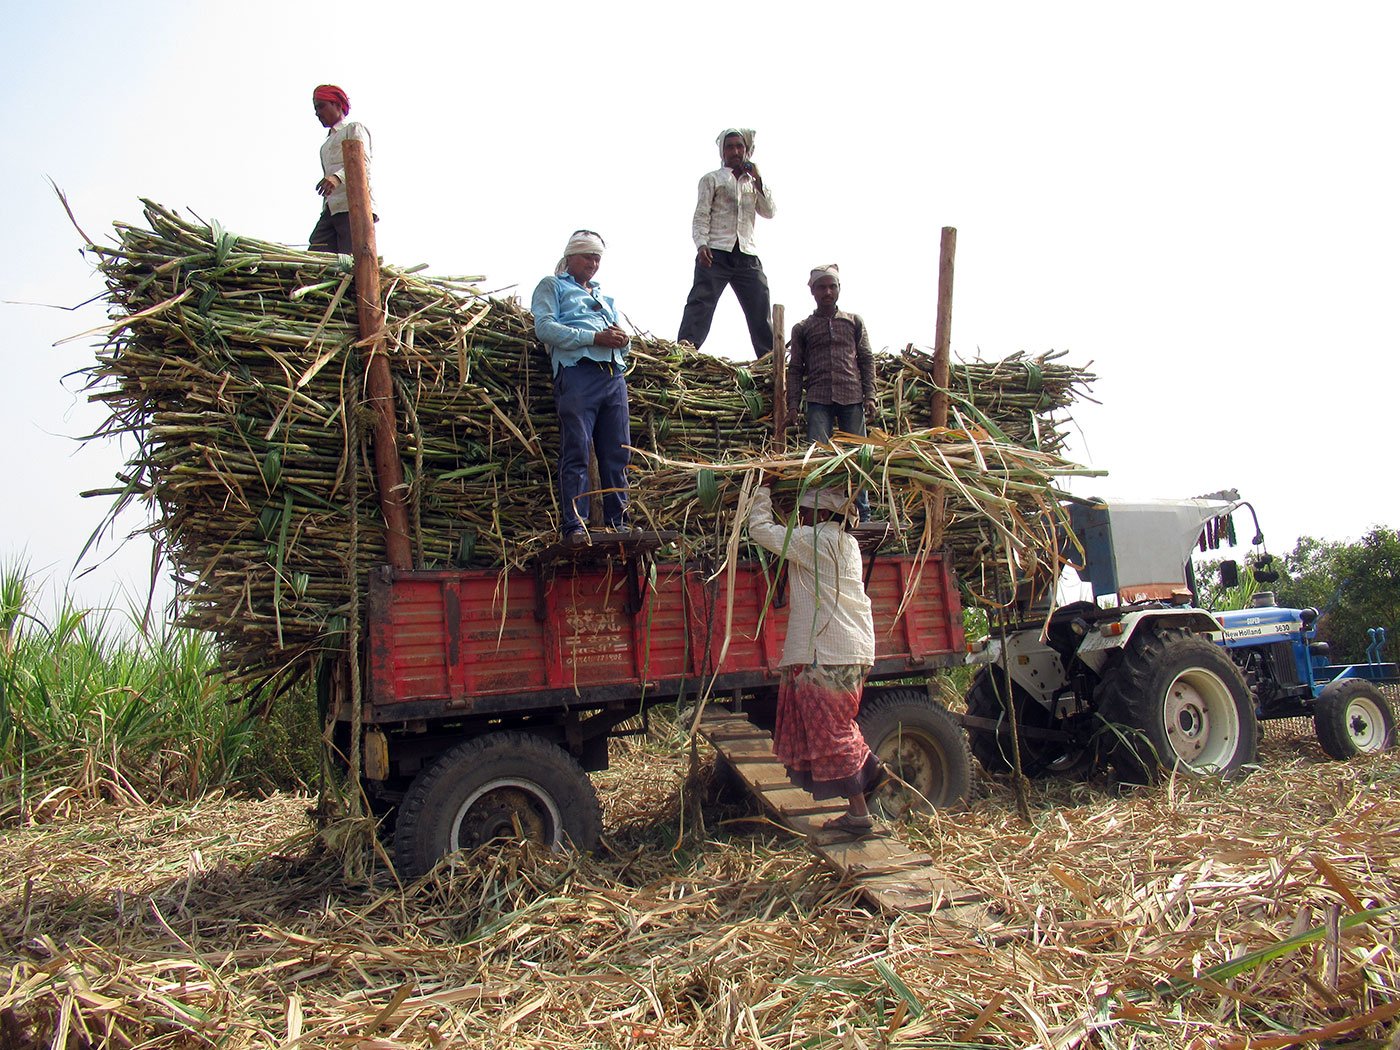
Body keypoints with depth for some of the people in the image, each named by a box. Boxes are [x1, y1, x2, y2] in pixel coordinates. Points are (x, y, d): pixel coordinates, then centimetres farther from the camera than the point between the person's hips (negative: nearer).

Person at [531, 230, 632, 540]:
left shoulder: (604, 297, 34)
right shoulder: (553, 286, 15)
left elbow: (622, 340, 27)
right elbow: (545, 327, -3)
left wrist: (621, 339, 1)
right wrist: (595, 337, -11)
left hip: (614, 375, 6)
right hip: (578, 372, -6)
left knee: (617, 455, 0)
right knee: (576, 453, -11)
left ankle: (617, 522, 2)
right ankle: (574, 526, -13)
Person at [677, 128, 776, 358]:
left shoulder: (754, 182, 25)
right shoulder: (712, 179, 14)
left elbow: (769, 212, 11)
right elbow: (701, 216, 3)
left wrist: (758, 180, 2)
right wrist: (701, 244, -15)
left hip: (747, 255, 4)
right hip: (716, 253, -3)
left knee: (761, 311, 0)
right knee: (700, 304, -16)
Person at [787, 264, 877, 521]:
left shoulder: (854, 322, 17)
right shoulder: (802, 328, 15)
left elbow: (867, 360, 13)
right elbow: (795, 368, 13)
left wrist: (869, 395, 2)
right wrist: (793, 403, 2)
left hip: (852, 397, 1)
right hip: (818, 400, 0)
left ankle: (863, 515, 5)